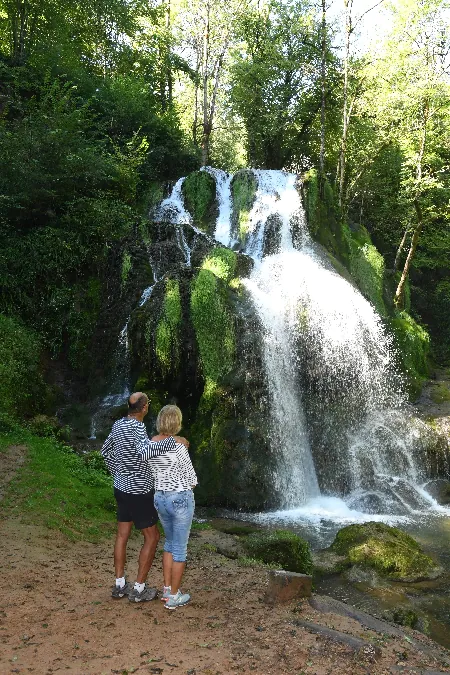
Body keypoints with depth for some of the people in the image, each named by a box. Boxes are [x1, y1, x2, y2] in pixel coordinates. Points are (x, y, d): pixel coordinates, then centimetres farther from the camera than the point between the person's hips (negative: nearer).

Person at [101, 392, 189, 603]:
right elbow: (144, 451, -44)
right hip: (138, 492, -8)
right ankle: (139, 589, 13)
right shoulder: (137, 428, -24)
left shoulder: (118, 425, 2)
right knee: (152, 537, 7)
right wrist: (173, 441, -36)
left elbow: (106, 451, 16)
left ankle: (119, 585, 26)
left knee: (122, 535, 16)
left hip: (121, 488, 8)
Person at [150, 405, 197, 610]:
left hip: (159, 497, 7)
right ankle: (174, 597, 15)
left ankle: (167, 589, 29)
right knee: (180, 548, 7)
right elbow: (190, 474, -11)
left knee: (170, 542, 23)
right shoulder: (177, 445, -21)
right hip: (180, 498, -6)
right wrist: (189, 487, 9)